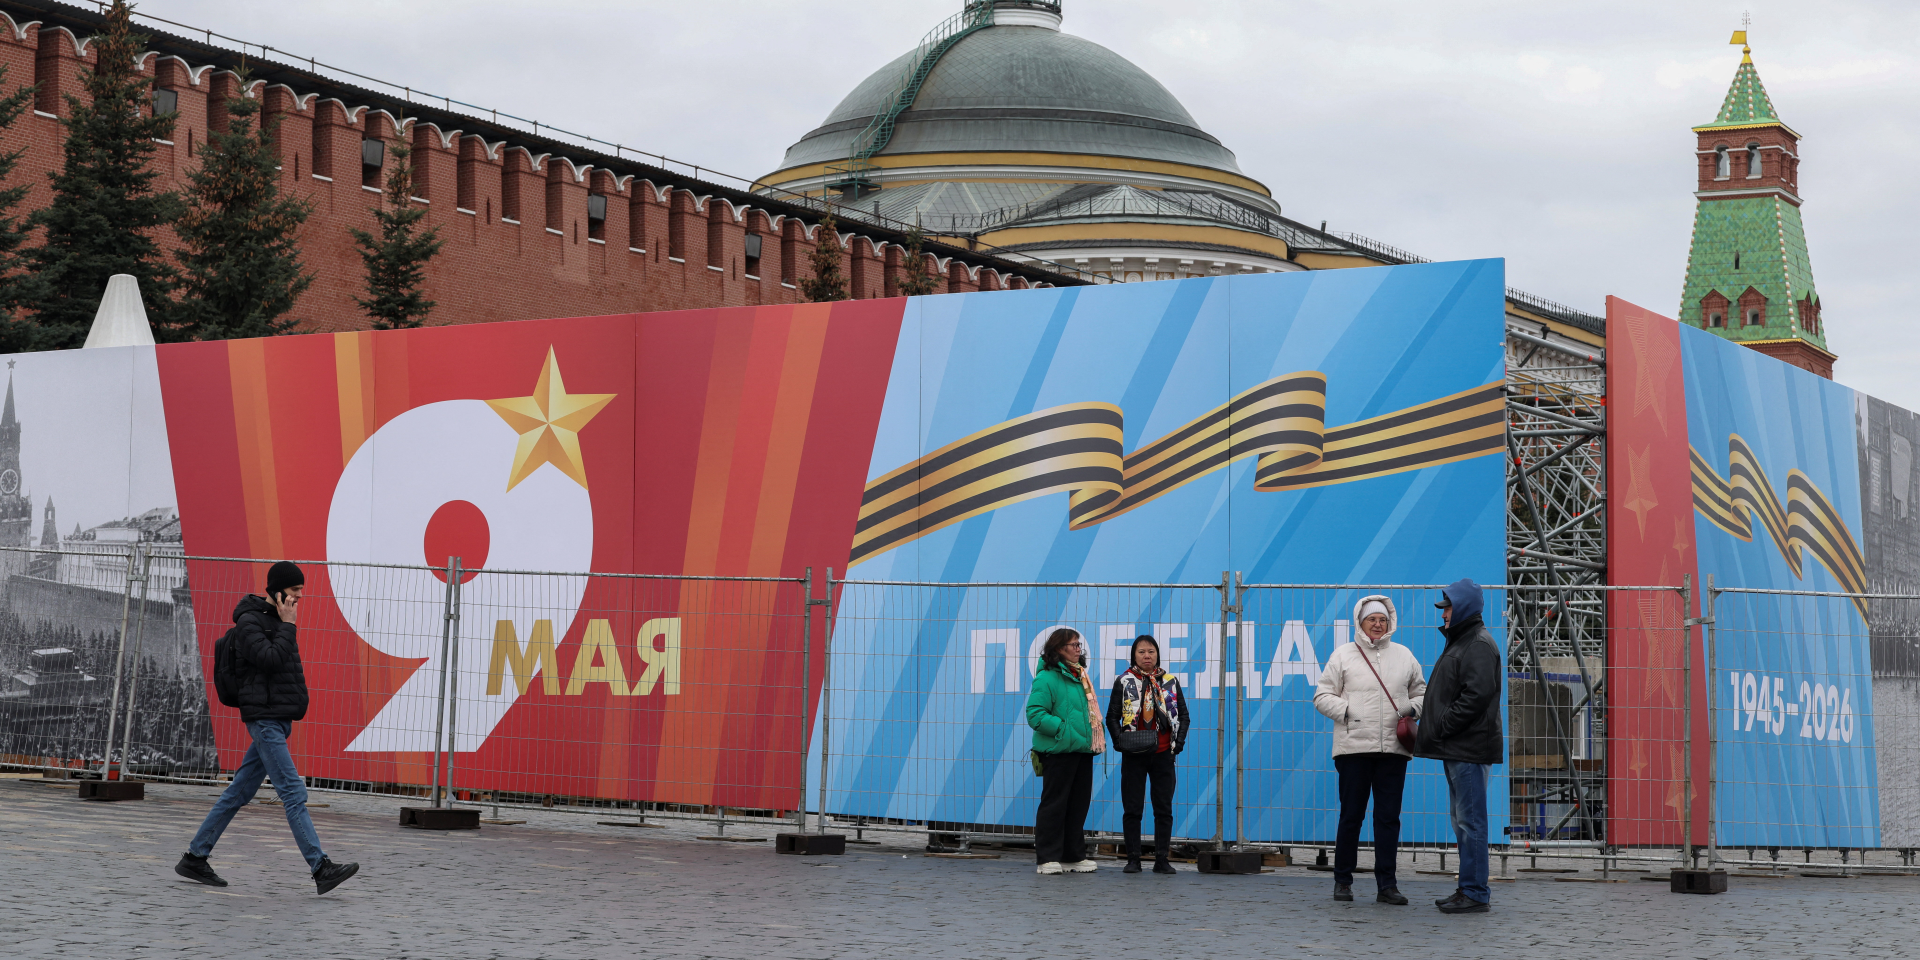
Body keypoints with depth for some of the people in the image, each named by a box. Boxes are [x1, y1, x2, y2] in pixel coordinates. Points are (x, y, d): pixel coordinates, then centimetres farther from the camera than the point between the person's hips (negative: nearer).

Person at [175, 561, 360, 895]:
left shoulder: (277, 620, 18)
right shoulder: (249, 621, -10)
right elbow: (269, 659, -22)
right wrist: (288, 625, -14)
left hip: (279, 720, 9)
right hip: (264, 717, -9)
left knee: (240, 792, 11)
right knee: (294, 793, -13)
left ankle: (194, 858, 18)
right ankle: (322, 870, -17)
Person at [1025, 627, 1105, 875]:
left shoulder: (1080, 676, 16)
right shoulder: (1047, 678, -10)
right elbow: (1035, 714, -17)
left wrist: (1097, 733, 9)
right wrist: (1063, 729, -22)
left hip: (1082, 750, 8)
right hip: (1058, 751, -8)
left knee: (1078, 804, 11)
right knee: (1054, 804, -3)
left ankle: (1074, 856, 19)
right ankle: (1048, 858, 2)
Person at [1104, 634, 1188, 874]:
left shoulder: (1171, 682, 8)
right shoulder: (1124, 682, 2)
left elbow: (1183, 714, 11)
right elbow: (1112, 717, 2)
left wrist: (1179, 742, -2)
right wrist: (1120, 742, -11)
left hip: (1163, 754, 1)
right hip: (1134, 755, -1)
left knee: (1164, 809, 2)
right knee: (1132, 808, 0)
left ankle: (1161, 859, 7)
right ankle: (1133, 860, 5)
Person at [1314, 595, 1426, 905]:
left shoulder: (1404, 656, 14)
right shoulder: (1343, 655, 6)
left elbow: (1422, 693, 21)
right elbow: (1322, 696, 4)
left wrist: (1411, 709, 1)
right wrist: (1346, 711, -10)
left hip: (1393, 749, 2)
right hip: (1353, 748, -2)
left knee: (1389, 817, 1)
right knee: (1351, 815, 2)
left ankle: (1386, 884, 4)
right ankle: (1342, 880, 12)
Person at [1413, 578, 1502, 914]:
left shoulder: (1479, 645, -12)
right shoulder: (1459, 641, 20)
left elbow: (1476, 697, -22)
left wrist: (1441, 727, -18)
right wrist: (1432, 728, 12)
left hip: (1469, 748, -11)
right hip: (1456, 748, 11)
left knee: (1470, 820, -8)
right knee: (1462, 820, 14)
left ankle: (1474, 892, -6)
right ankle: (1472, 889, 19)